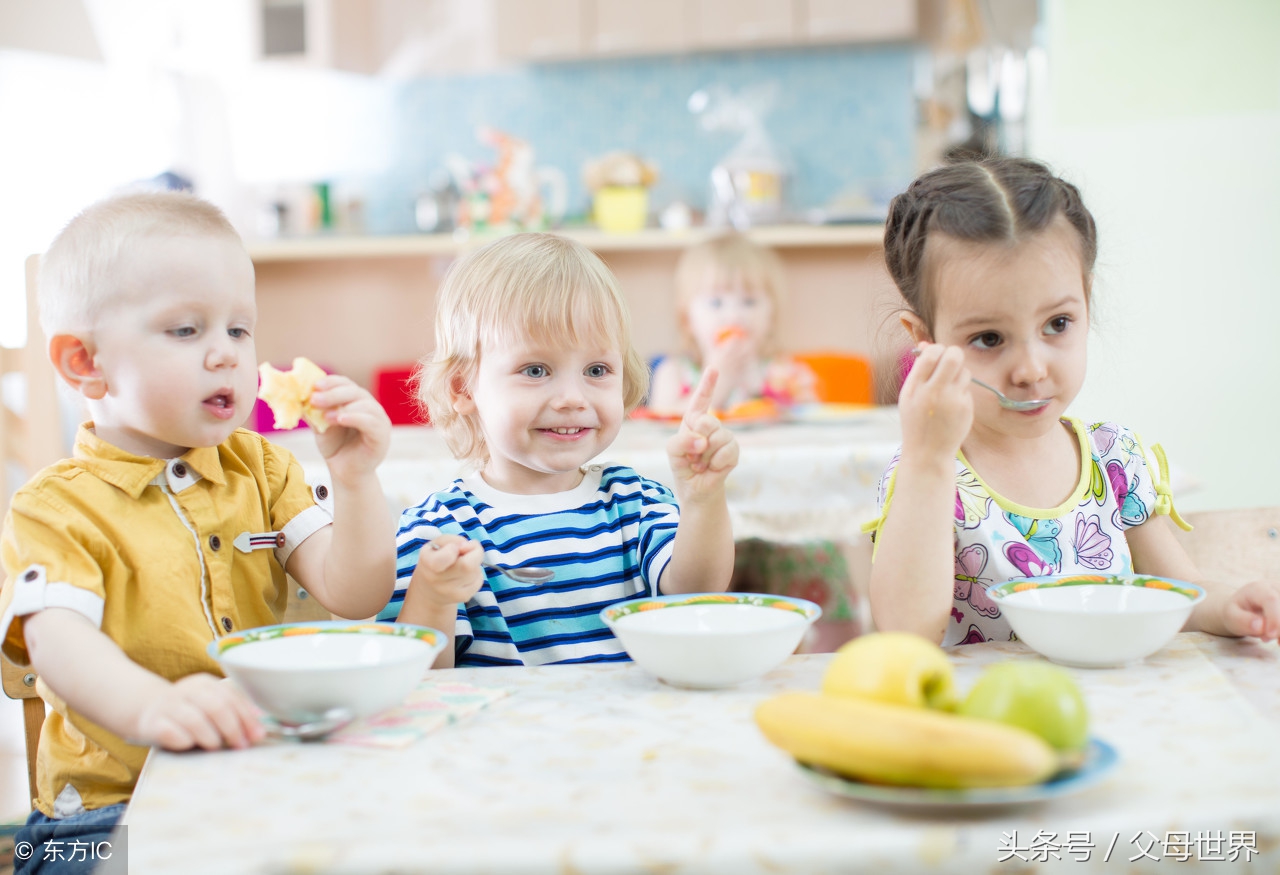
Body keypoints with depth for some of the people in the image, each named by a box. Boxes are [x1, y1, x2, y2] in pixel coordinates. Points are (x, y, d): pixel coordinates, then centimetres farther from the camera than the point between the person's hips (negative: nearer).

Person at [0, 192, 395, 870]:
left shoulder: (260, 470, 12)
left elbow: (354, 597, 3)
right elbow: (57, 639, -24)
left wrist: (355, 478, -14)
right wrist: (153, 708, -45)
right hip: (116, 807, -4)